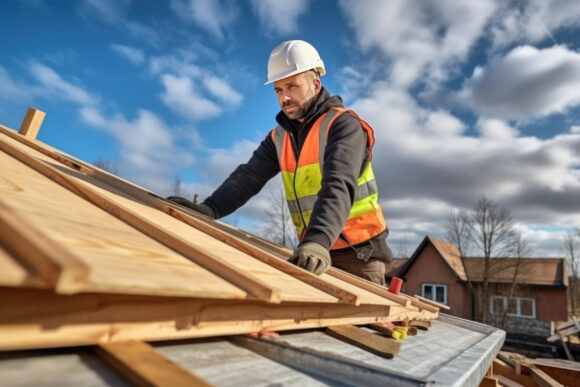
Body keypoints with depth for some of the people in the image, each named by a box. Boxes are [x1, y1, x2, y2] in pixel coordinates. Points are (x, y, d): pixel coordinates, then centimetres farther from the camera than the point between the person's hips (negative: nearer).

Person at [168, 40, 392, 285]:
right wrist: (209, 209, -23)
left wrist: (319, 240, -43)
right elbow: (249, 177, -6)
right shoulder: (279, 137, 5)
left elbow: (339, 186, -28)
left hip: (359, 252, -4)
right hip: (314, 254, 4)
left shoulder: (344, 125, -12)